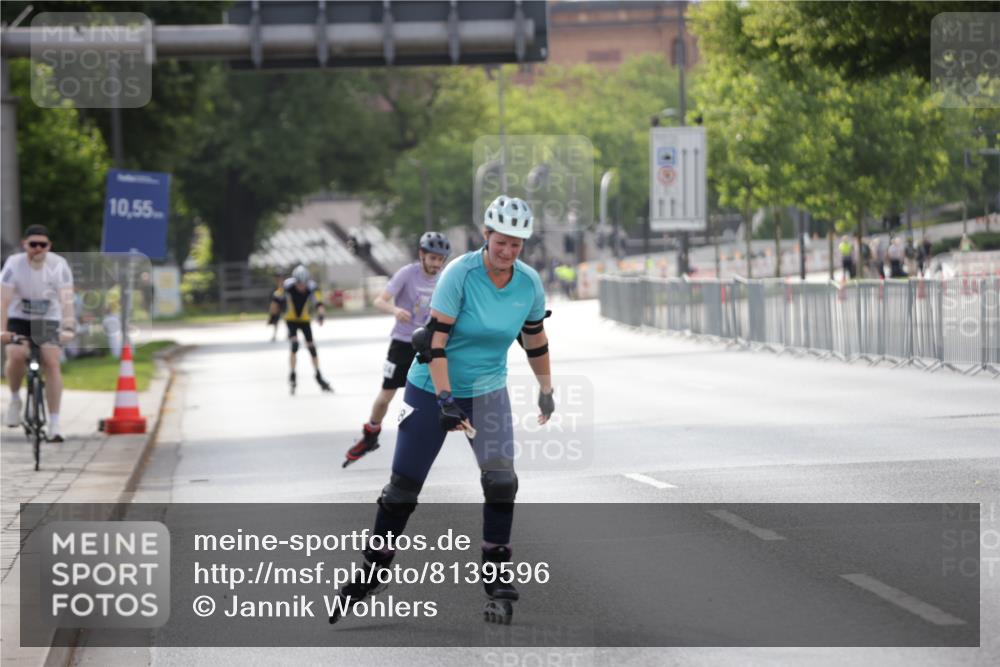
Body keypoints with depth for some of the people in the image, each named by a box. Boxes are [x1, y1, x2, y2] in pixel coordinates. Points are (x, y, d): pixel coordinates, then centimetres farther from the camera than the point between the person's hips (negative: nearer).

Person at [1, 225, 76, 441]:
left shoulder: (59, 265, -16)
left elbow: (66, 299, -23)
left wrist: (68, 328, -37)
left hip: (48, 320, 1)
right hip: (18, 319, 0)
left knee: (51, 362, -15)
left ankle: (54, 424, -11)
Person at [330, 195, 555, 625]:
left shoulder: (529, 283, -6)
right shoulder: (460, 274, -20)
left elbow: (535, 339, 12)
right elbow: (436, 340, -21)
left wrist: (546, 390, 16)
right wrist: (445, 400, -27)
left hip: (488, 391, 3)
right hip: (432, 389, -3)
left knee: (501, 478, -15)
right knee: (404, 485, 0)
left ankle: (496, 576, -2)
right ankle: (371, 572, 17)